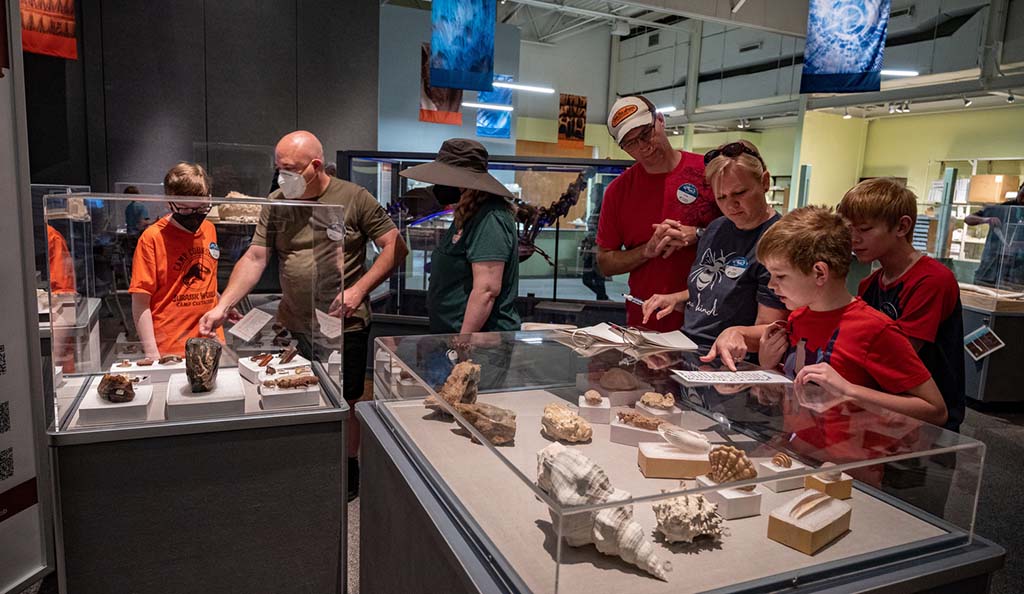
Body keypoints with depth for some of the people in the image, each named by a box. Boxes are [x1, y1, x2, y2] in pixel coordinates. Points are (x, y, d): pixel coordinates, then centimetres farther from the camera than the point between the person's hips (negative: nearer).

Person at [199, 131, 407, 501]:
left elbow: (395, 247, -6)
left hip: (344, 327, -3)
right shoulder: (276, 204, 3)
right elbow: (255, 258, 1)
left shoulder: (354, 199, -7)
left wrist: (359, 289, -15)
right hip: (292, 327, 4)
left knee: (345, 402, 9)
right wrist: (222, 307, -9)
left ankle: (349, 473, 31)